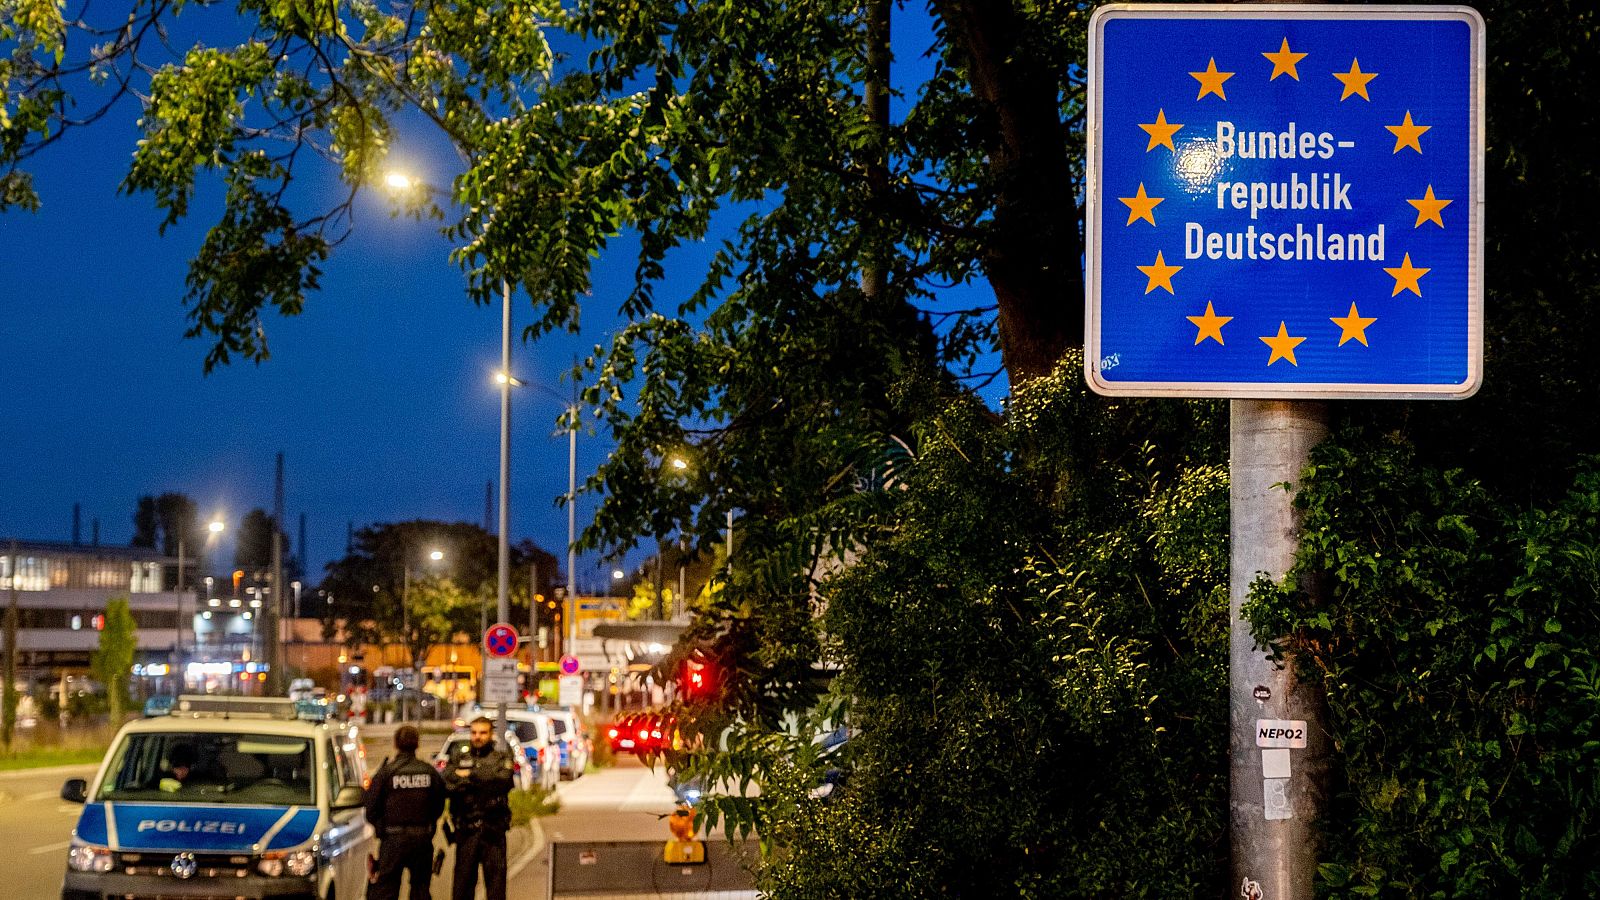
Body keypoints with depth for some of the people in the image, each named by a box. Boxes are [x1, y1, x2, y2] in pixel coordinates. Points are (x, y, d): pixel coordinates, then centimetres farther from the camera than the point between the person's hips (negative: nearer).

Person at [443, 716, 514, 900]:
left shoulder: (502, 758, 10)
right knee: (463, 879, 2)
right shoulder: (459, 759, 14)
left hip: (493, 829, -1)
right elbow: (447, 783, -6)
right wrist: (483, 782, -14)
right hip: (466, 829, 1)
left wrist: (471, 776, -7)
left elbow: (503, 781, -12)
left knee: (496, 877, 0)